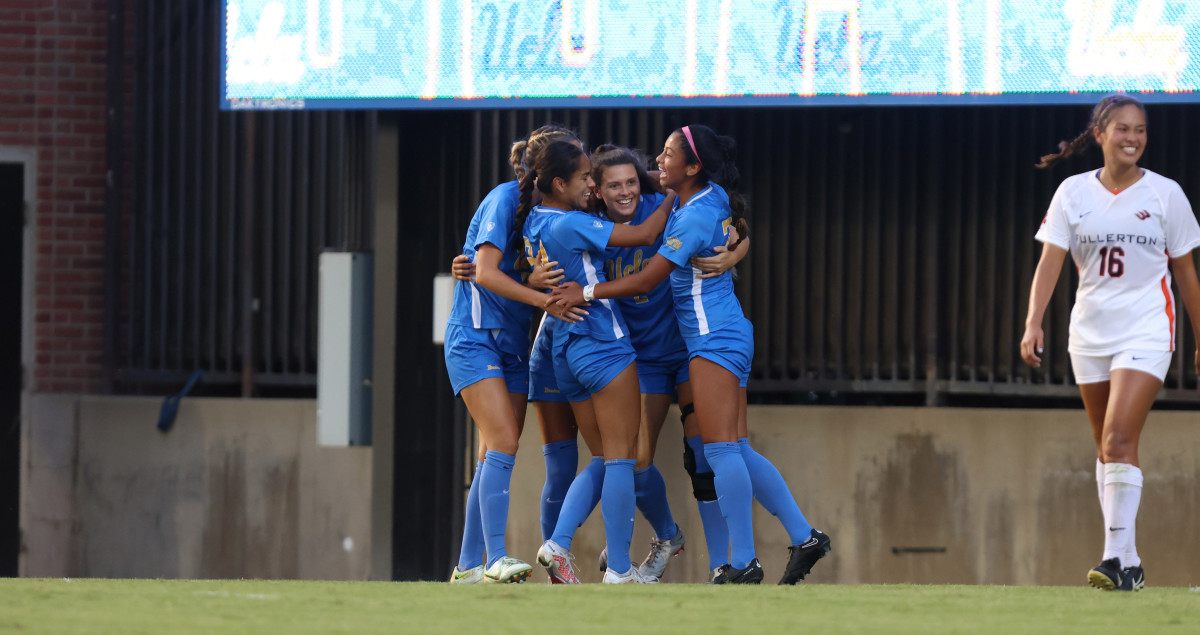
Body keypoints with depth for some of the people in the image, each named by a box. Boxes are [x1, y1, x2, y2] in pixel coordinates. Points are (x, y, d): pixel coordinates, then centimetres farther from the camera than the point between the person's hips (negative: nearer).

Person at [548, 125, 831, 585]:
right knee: (738, 452, 9)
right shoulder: (709, 199, 11)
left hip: (715, 339, -10)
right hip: (725, 336, 10)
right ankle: (804, 537, 9)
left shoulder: (696, 216, -16)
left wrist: (587, 292, -11)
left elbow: (648, 279, -16)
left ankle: (743, 563, -14)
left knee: (721, 449, -12)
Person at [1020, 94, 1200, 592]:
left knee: (1119, 440, -18)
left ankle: (1118, 558, -20)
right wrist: (1034, 322, -18)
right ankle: (1127, 561, 18)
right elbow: (1050, 261, -4)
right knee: (1106, 450, 9)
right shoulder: (1074, 193, 1)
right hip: (1090, 331, 3)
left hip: (1146, 331, -3)